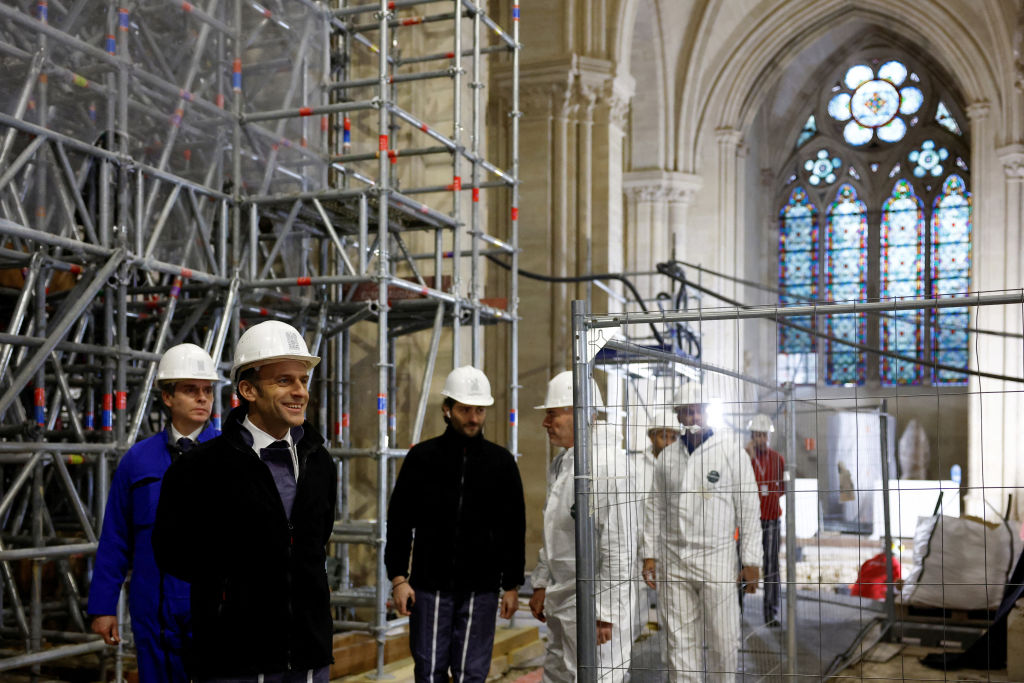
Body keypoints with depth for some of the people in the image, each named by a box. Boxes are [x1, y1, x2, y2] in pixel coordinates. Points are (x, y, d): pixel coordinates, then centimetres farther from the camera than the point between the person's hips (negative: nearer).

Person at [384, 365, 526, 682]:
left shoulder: (501, 461, 4)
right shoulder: (422, 457, 2)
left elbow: (514, 530, 8)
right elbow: (399, 522, 3)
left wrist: (512, 585, 5)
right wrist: (398, 577, -4)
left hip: (481, 590, 1)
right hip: (430, 586, 0)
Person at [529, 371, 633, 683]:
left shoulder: (606, 464, -21)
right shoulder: (562, 462, 12)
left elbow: (619, 548, -23)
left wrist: (604, 613, -22)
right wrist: (541, 584, 19)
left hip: (594, 604, -10)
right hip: (561, 604, 10)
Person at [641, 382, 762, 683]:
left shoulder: (731, 450, -2)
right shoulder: (667, 456, 9)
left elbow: (749, 509, -2)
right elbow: (655, 509, 14)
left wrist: (751, 561, -5)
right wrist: (649, 554, 8)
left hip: (716, 557, -3)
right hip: (672, 560, 3)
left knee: (723, 640, 0)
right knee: (680, 642, 5)